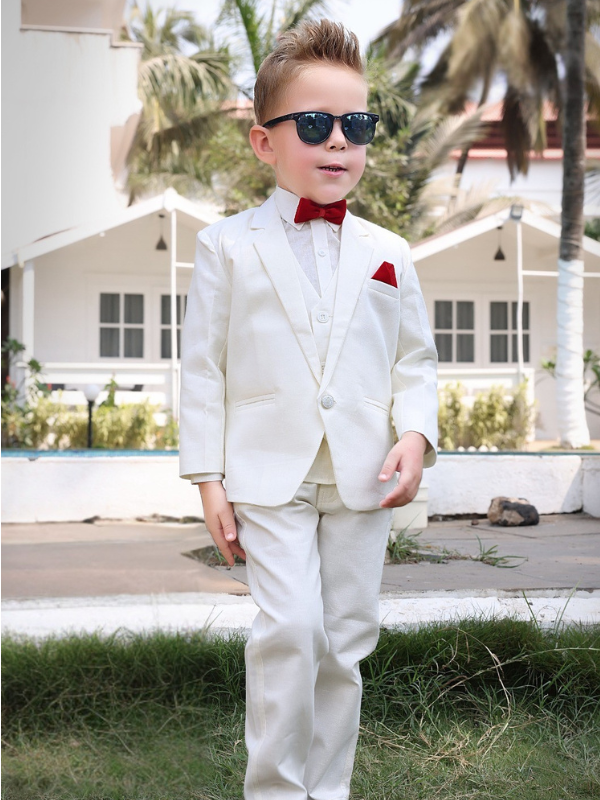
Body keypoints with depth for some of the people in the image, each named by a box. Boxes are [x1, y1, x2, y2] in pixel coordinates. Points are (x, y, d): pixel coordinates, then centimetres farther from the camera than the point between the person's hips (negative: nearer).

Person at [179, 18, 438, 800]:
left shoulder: (388, 255, 10)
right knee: (290, 628, -16)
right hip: (270, 473, -3)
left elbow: (416, 356, 14)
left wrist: (415, 433, -5)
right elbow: (204, 365, 1)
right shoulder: (227, 245, 2)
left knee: (346, 640, 8)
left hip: (363, 479, 3)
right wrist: (208, 477, -4)